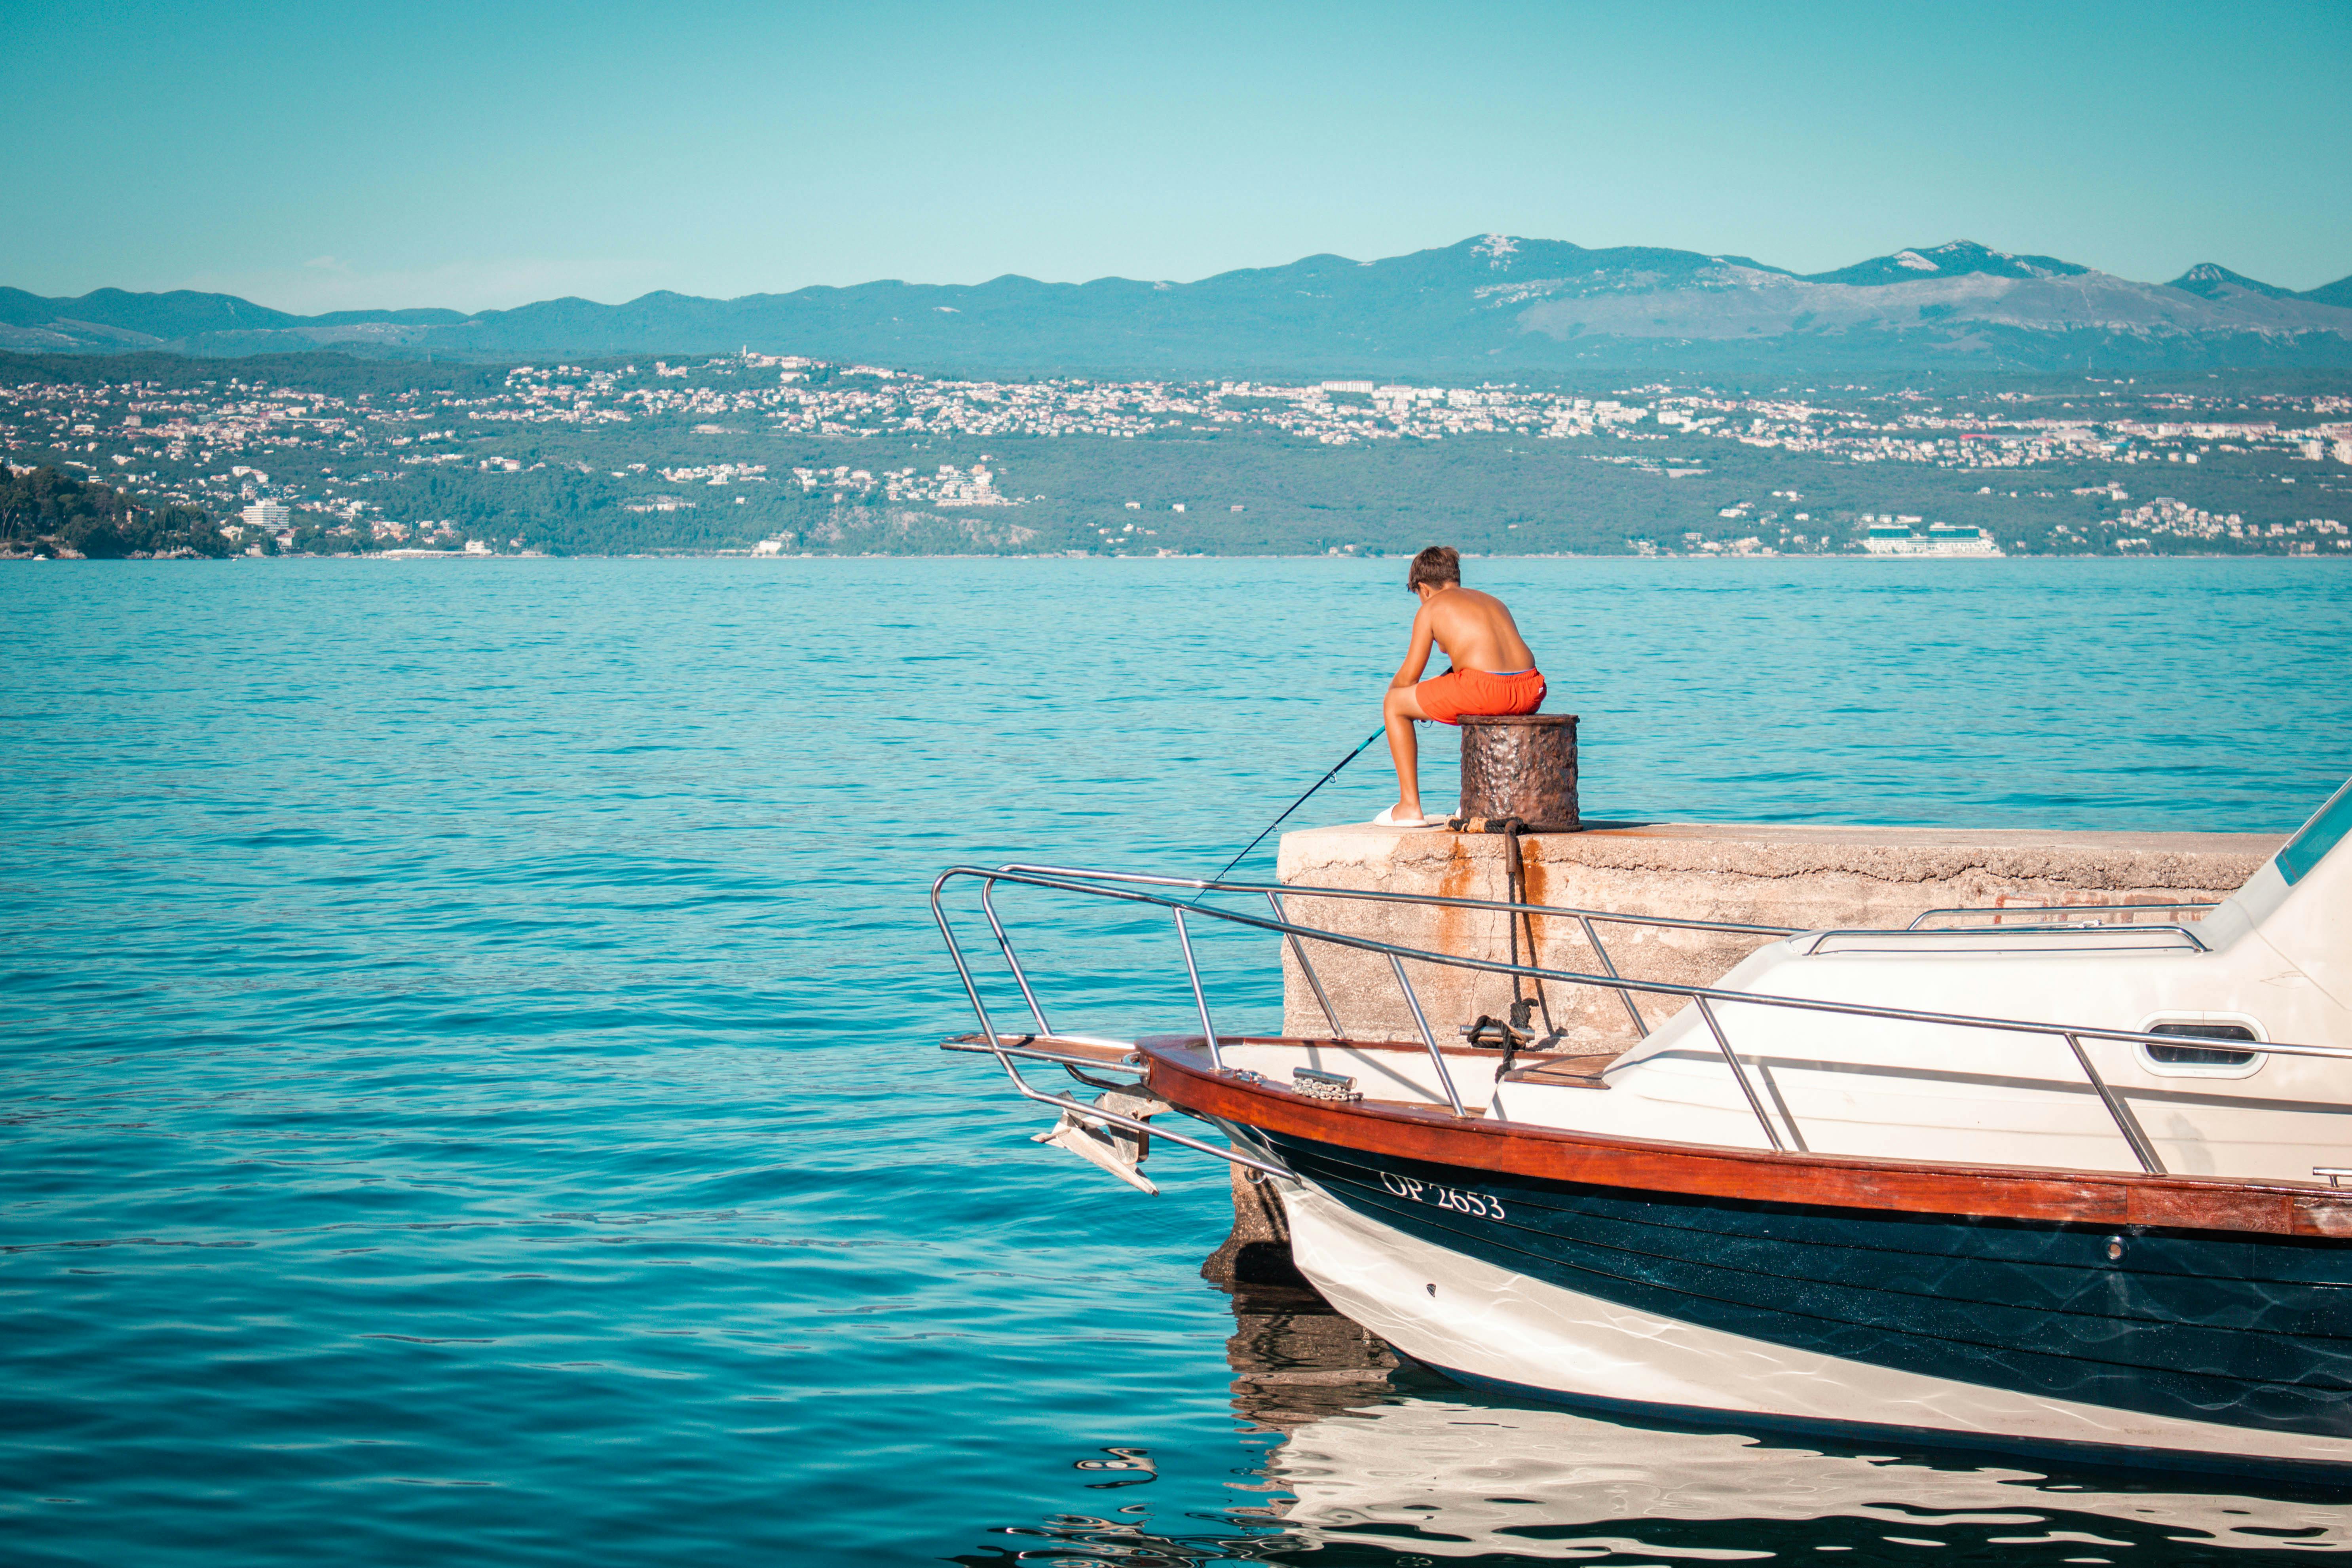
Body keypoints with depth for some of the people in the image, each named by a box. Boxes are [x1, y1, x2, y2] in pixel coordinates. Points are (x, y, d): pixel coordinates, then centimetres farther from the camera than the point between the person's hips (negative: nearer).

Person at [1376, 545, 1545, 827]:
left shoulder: (1431, 608, 11)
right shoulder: (1492, 601, 29)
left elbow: (1409, 676, 10)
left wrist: (1394, 689, 34)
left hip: (1483, 688, -7)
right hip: (1531, 691, 7)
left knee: (1394, 704, 13)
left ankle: (1410, 807, 9)